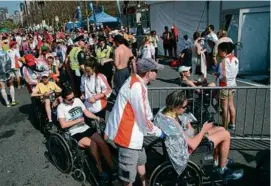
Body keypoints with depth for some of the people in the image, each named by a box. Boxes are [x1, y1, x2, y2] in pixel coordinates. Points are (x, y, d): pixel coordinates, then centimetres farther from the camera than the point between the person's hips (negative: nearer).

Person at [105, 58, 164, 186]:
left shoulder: (137, 82, 4)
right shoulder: (137, 87, -27)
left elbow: (145, 111, 13)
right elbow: (143, 118, -23)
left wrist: (156, 125, 13)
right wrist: (158, 132, -7)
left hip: (132, 130, 11)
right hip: (127, 133, -11)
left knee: (140, 160, 29)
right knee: (129, 172, 7)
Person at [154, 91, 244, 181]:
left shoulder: (165, 110, -9)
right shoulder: (171, 124, -36)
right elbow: (192, 145, -28)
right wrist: (203, 130, -15)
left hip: (186, 138, 9)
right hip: (189, 150, -9)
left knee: (221, 129, 14)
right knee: (225, 134, -5)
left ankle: (217, 161, 32)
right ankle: (222, 170, 15)